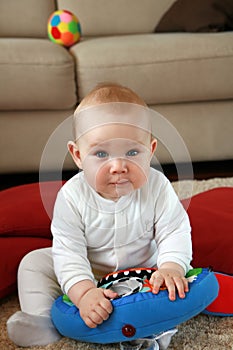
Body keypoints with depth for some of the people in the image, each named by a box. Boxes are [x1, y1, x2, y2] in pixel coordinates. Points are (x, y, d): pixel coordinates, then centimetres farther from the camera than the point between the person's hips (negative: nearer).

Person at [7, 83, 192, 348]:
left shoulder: (157, 187, -21)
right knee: (35, 262, -10)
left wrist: (171, 267, -38)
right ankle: (41, 319, -11)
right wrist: (84, 292, -41)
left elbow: (175, 233, -18)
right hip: (87, 275, 0)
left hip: (144, 270, 0)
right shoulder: (72, 196, -24)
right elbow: (68, 251, -26)